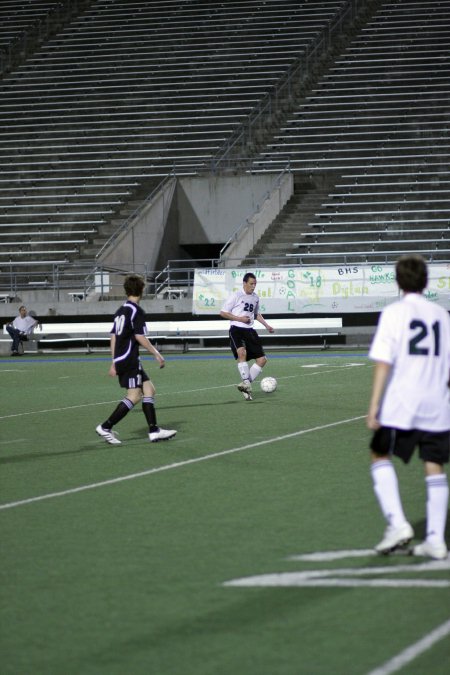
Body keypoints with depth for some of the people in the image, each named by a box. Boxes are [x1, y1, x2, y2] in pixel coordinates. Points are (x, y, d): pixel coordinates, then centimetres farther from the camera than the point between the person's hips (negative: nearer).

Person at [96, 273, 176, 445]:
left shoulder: (121, 310, 16)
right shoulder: (137, 311, -10)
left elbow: (113, 336, 18)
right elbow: (140, 337, -17)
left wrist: (114, 362, 22)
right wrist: (156, 354, -10)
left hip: (120, 359, 9)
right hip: (129, 359, -9)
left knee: (149, 389, 10)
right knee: (134, 395, -11)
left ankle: (154, 431, 6)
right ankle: (106, 427, -14)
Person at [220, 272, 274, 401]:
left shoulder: (255, 298, 14)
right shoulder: (236, 296, -6)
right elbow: (223, 313, -4)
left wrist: (266, 325, 20)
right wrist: (240, 318, -13)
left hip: (249, 331, 7)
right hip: (236, 329, -7)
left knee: (262, 359, -1)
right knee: (242, 352, -34)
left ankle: (245, 385, 3)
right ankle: (246, 383, -32)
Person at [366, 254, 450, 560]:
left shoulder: (394, 313, -5)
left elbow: (384, 363, -12)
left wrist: (374, 405, -12)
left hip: (400, 404, -4)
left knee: (381, 456, 9)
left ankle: (397, 523, -6)